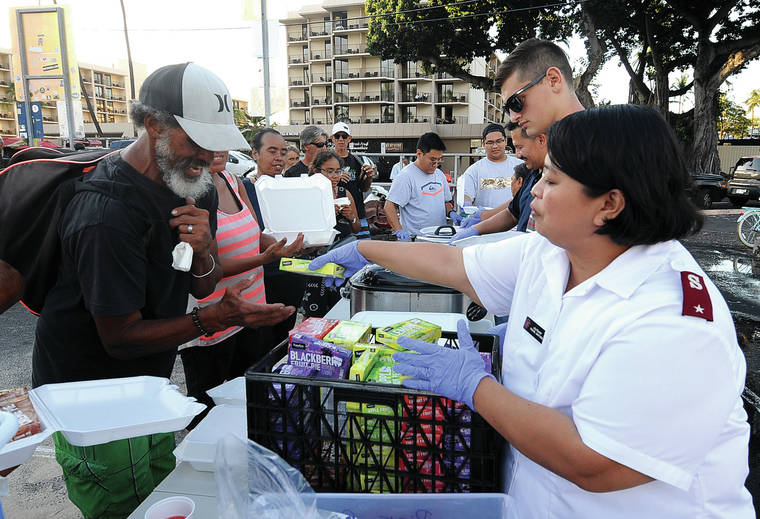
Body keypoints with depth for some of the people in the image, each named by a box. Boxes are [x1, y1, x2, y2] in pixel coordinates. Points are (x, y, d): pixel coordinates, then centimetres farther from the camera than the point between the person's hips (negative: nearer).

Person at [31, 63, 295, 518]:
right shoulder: (108, 211, -29)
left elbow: (203, 288, 3)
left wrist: (204, 253, -20)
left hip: (149, 387, 7)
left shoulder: (195, 183, -2)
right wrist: (216, 318, -36)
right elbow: (120, 338, -23)